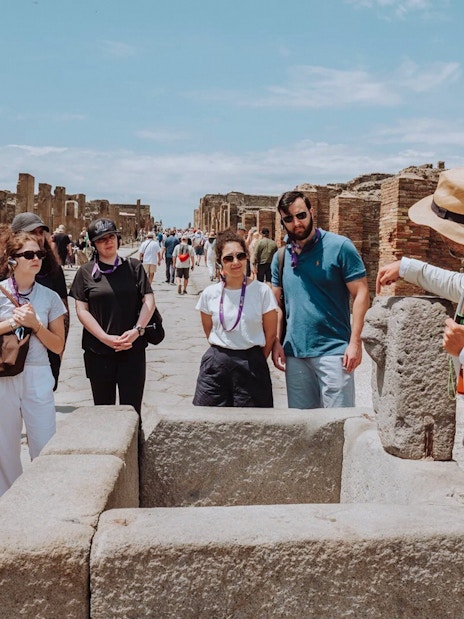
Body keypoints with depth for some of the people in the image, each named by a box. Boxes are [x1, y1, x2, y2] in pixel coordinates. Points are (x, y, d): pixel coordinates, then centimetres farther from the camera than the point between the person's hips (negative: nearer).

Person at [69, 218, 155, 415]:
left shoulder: (133, 267, 6)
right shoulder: (86, 272, 4)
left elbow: (148, 300, 3)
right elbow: (81, 310, -1)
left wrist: (137, 330, -12)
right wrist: (106, 338, -11)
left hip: (132, 350, 0)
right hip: (98, 352, 0)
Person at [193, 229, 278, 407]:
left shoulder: (262, 291, -7)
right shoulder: (209, 294, 0)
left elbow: (270, 334, 0)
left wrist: (254, 361, 7)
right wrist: (221, 353, 11)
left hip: (251, 366, -2)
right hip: (216, 364, 2)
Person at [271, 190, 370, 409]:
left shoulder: (339, 247, -6)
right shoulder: (281, 256, 9)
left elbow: (361, 294, -8)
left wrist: (355, 342, -14)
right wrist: (276, 342, 4)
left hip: (333, 350, -5)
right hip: (294, 352, 5)